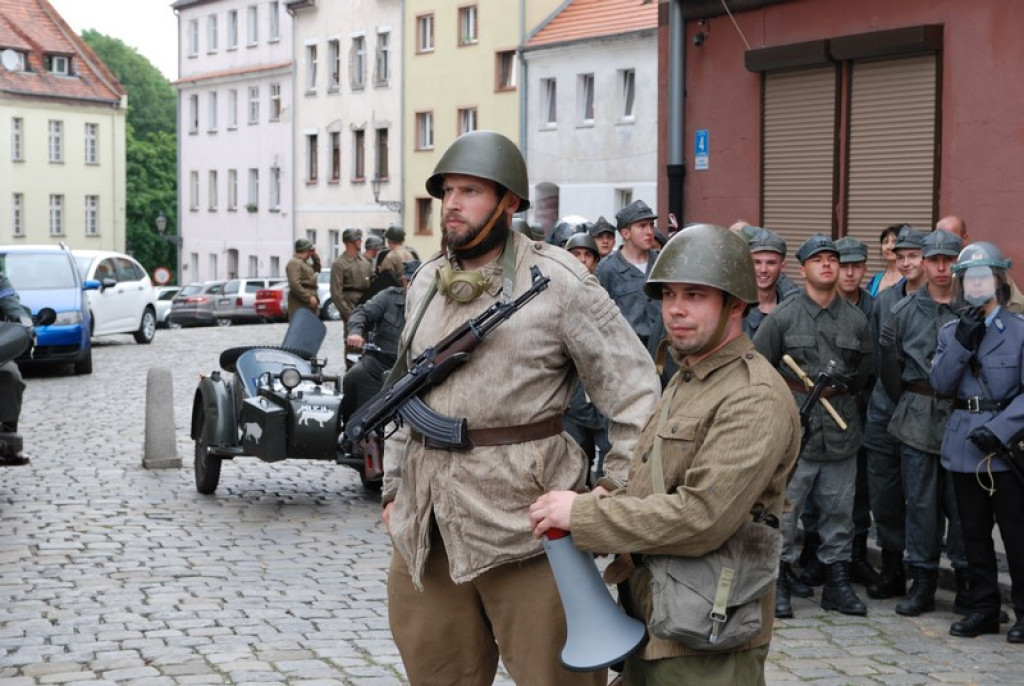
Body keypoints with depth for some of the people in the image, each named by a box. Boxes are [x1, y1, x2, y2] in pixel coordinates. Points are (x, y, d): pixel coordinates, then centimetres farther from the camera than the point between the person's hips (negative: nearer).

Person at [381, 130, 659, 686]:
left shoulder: (555, 281, -7)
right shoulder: (426, 284, 14)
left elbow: (634, 390, -6)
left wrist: (614, 488, -11)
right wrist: (394, 487, 19)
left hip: (522, 513, -6)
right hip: (426, 523, 6)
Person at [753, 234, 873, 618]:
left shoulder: (856, 320, 9)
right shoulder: (783, 317, -1)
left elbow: (865, 368, 23)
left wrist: (849, 381, 9)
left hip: (841, 431, 3)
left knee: (839, 512, 9)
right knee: (784, 509, -3)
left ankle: (837, 584, 18)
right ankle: (779, 583, 7)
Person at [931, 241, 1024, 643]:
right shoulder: (950, 332, 11)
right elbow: (940, 384, 1)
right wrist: (962, 343, -11)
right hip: (963, 443, 5)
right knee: (974, 532, 11)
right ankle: (983, 609, 21)